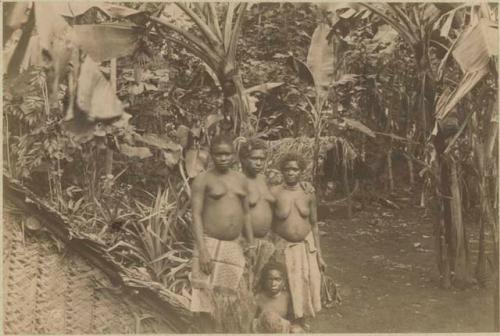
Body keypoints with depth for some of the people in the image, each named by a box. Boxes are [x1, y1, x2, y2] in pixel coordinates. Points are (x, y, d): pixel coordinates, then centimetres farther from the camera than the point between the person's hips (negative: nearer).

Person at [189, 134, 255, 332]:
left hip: (234, 247, 5)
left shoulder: (241, 180, 10)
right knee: (210, 299, 0)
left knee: (234, 298, 10)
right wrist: (202, 251, -18)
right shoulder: (203, 180, -5)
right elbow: (196, 215, -10)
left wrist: (251, 245, 10)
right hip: (210, 246, -5)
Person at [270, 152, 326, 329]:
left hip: (306, 245, 3)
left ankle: (301, 323, 27)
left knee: (306, 285, 8)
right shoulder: (274, 193, -12)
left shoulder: (308, 194, -2)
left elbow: (314, 224, 5)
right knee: (285, 288, 5)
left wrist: (319, 254, 5)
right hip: (283, 247, -3)